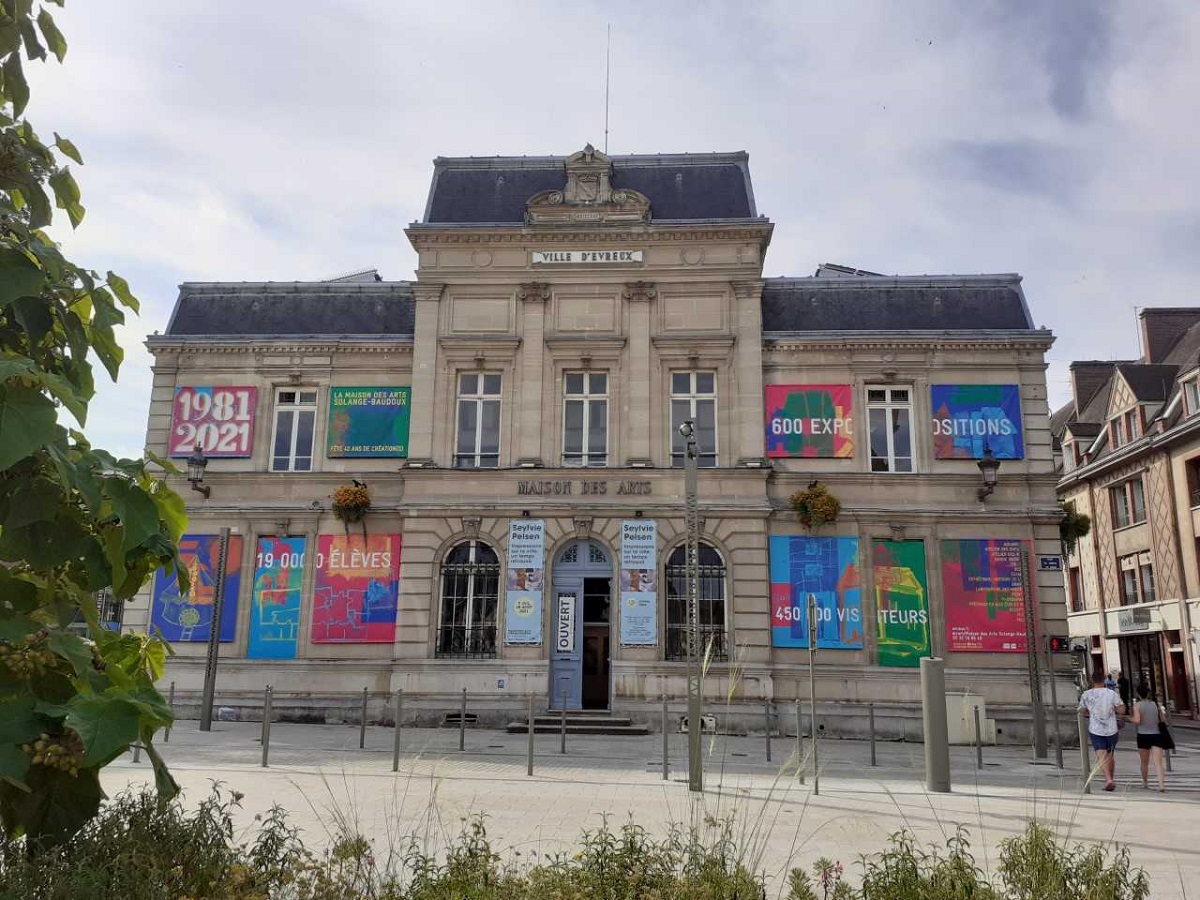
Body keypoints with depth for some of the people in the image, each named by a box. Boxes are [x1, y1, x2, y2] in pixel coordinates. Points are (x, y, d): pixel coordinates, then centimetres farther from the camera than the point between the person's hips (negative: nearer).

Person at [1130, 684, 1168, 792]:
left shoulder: (1137, 705, -7)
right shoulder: (1155, 704, 3)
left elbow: (1137, 720, -17)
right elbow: (1163, 719, 8)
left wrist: (1130, 718, 3)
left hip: (1143, 736, -1)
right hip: (1156, 735, 1)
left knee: (1144, 762, 17)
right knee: (1158, 762, -7)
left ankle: (1145, 782, 31)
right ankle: (1161, 784, -23)